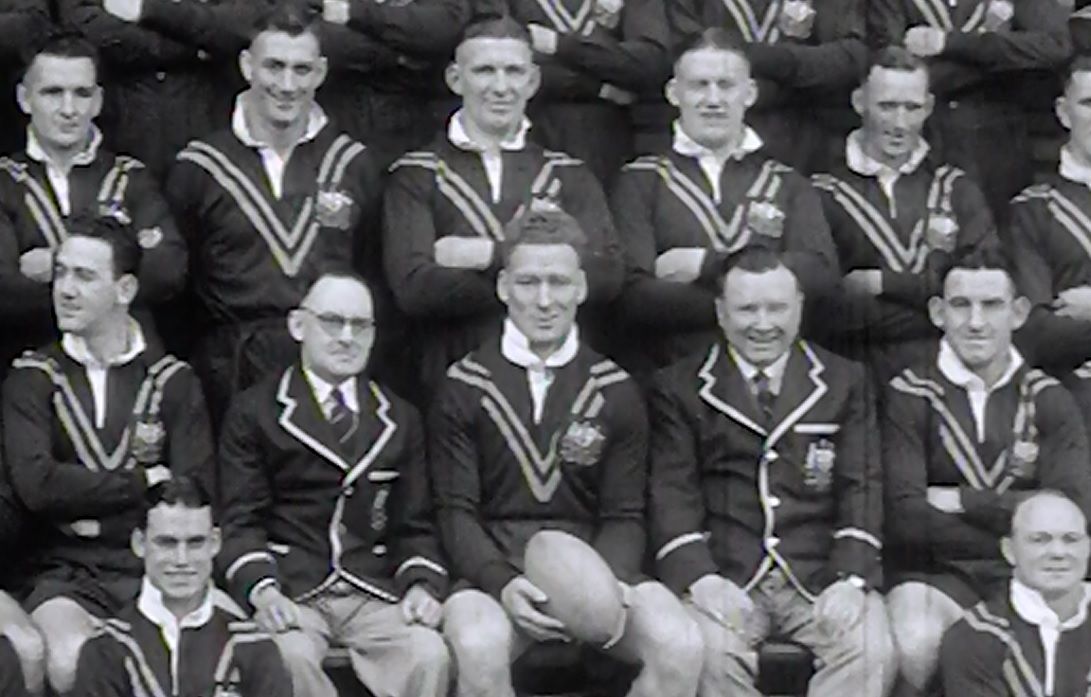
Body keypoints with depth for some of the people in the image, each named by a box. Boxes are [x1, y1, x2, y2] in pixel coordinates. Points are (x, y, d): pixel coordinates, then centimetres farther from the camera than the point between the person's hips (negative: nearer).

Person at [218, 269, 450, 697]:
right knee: (291, 658, -36)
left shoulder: (400, 419, 20)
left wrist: (423, 584, -4)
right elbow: (241, 519, 3)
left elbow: (414, 525, 17)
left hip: (375, 596, 3)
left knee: (428, 656, -28)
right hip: (290, 593, -2)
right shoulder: (254, 413, 9)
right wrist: (262, 589, -16)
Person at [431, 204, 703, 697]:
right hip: (495, 571, -2)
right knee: (478, 648, -36)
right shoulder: (464, 389, 5)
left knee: (680, 647, -27)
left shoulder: (616, 392, 10)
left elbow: (624, 517, 7)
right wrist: (503, 584, -19)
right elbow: (456, 512, 0)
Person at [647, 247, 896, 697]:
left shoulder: (845, 382, 16)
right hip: (725, 577, -1)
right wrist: (701, 578, -16)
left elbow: (861, 488, 8)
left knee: (871, 651, -27)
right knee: (709, 652, -32)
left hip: (823, 576, 1)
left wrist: (851, 579, -10)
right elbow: (672, 494, 2)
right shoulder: (678, 389, 12)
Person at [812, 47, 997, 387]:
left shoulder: (955, 188, 13)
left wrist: (881, 283, -3)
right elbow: (827, 307, -5)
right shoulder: (823, 193, 4)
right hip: (857, 377, -2)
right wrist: (933, 285, -6)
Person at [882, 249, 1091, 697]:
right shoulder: (909, 397, 1)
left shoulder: (1048, 400, 11)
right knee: (916, 645, -35)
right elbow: (905, 517, -12)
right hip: (936, 571, -2)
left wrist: (963, 501, -8)